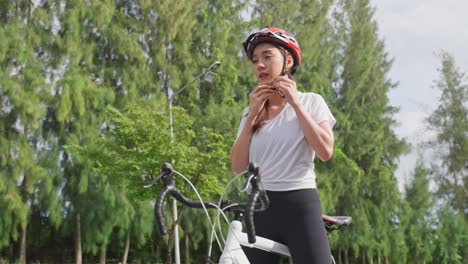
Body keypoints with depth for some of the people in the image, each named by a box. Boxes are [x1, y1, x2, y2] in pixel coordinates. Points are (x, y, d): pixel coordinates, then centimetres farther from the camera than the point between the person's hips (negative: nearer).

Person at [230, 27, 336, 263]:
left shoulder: (310, 101, 5)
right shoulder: (251, 111, 14)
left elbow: (325, 151, -12)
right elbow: (238, 167, 3)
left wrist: (295, 103, -9)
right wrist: (252, 116, -3)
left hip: (300, 205, -4)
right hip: (259, 208, 4)